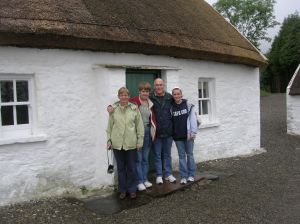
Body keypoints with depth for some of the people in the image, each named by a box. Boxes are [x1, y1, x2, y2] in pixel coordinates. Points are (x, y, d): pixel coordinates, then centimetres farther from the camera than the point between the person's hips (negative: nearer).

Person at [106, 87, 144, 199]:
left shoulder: (134, 108, -3)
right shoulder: (113, 109, 1)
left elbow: (139, 125, 0)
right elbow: (110, 126, 6)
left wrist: (140, 140, -2)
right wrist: (109, 140, 4)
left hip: (131, 143, -1)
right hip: (117, 144, 1)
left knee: (131, 168, 8)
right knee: (121, 168, 12)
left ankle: (132, 190, 24)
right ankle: (123, 190, 25)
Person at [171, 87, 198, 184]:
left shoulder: (189, 106, -1)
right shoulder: (171, 108, 4)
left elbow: (193, 119, -4)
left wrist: (193, 132, -10)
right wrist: (172, 134, -2)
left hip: (188, 135, -2)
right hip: (177, 136, 2)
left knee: (189, 154, 8)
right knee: (181, 155, 6)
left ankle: (191, 175, 19)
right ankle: (183, 176, 12)